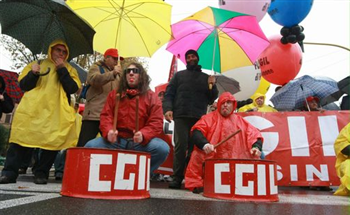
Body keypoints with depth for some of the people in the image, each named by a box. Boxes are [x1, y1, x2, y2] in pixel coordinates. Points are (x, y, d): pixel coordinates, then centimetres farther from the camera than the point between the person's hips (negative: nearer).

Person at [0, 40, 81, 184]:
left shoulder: (69, 70, 16)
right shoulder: (37, 64, 18)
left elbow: (72, 89, -2)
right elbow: (23, 85, 9)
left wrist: (62, 69, -6)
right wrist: (33, 73, -8)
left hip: (56, 113, 0)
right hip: (32, 110, 1)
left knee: (52, 141, -7)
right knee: (21, 138, -4)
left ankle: (41, 173, 5)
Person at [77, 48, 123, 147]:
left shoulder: (118, 73, 23)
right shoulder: (96, 67, 5)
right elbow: (93, 80, -18)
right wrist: (112, 74, -27)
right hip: (93, 115, -5)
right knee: (83, 145, -6)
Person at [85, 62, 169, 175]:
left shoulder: (152, 97, 4)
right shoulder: (114, 94, 12)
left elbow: (156, 123, -4)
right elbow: (106, 116, 4)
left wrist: (143, 135, -25)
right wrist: (108, 131, -19)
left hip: (140, 142, -1)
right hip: (115, 140, 2)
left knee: (163, 148, -28)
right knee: (90, 146, -22)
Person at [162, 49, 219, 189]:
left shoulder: (206, 77, 23)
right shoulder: (179, 75, 20)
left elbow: (211, 100, 18)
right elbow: (169, 94, 9)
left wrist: (212, 86, 0)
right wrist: (167, 108, -8)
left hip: (199, 118, 1)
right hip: (181, 116, -1)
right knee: (180, 146, -9)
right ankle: (177, 178, -3)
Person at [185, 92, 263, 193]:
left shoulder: (240, 121, 19)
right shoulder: (210, 118, 8)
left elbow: (255, 135, 11)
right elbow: (196, 132, -8)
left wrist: (256, 147, -12)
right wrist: (204, 144, -29)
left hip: (236, 162, 3)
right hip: (211, 160, -2)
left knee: (258, 155, -15)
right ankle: (196, 184, -16)